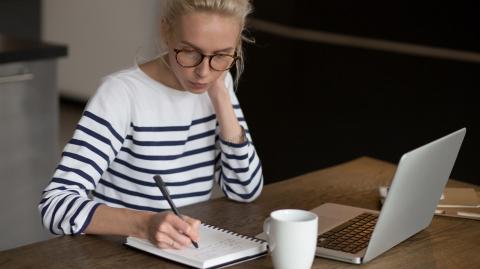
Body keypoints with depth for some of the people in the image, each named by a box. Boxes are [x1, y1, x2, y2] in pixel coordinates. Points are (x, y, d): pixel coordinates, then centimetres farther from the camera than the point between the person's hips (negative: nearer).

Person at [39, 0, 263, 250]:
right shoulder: (122, 93, -16)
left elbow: (246, 189, -3)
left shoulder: (218, 84, 1)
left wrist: (220, 96, -10)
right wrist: (144, 224, -36)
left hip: (193, 253, 4)